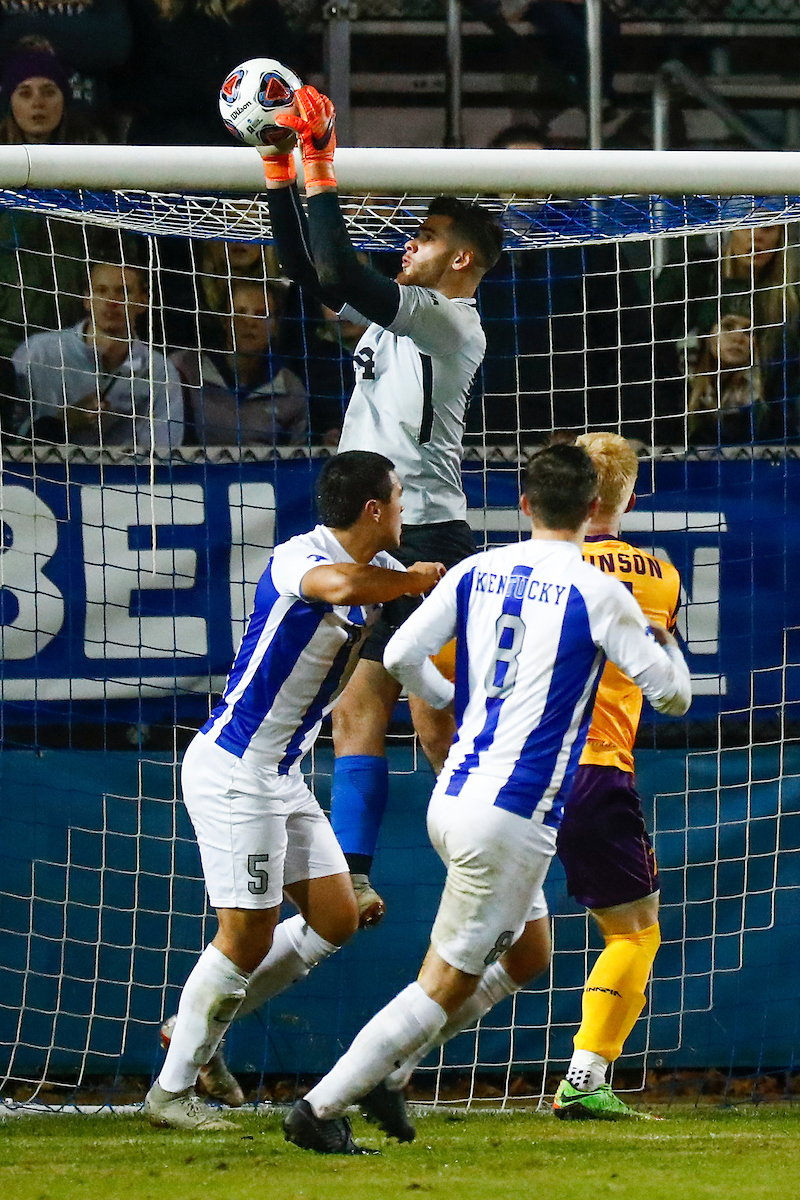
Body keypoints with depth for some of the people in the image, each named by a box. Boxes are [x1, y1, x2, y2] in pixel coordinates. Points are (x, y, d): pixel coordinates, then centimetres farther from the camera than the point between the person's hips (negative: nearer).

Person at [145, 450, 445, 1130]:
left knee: (336, 919, 8)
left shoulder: (377, 569, 7)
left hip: (282, 776, 9)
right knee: (248, 938, -8)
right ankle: (171, 1089, 4)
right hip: (233, 769, -9)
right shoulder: (299, 559, -21)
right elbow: (341, 584, -45)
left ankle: (201, 1029, 20)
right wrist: (419, 581, -30)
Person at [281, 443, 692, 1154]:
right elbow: (674, 695, -3)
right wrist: (663, 640, 19)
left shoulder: (476, 573, 6)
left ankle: (387, 1071, 22)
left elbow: (400, 656, 5)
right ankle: (318, 1109, 0)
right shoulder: (597, 594, -9)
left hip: (452, 798, 7)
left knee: (526, 952, 25)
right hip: (513, 817, -7)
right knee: (444, 985, 1)